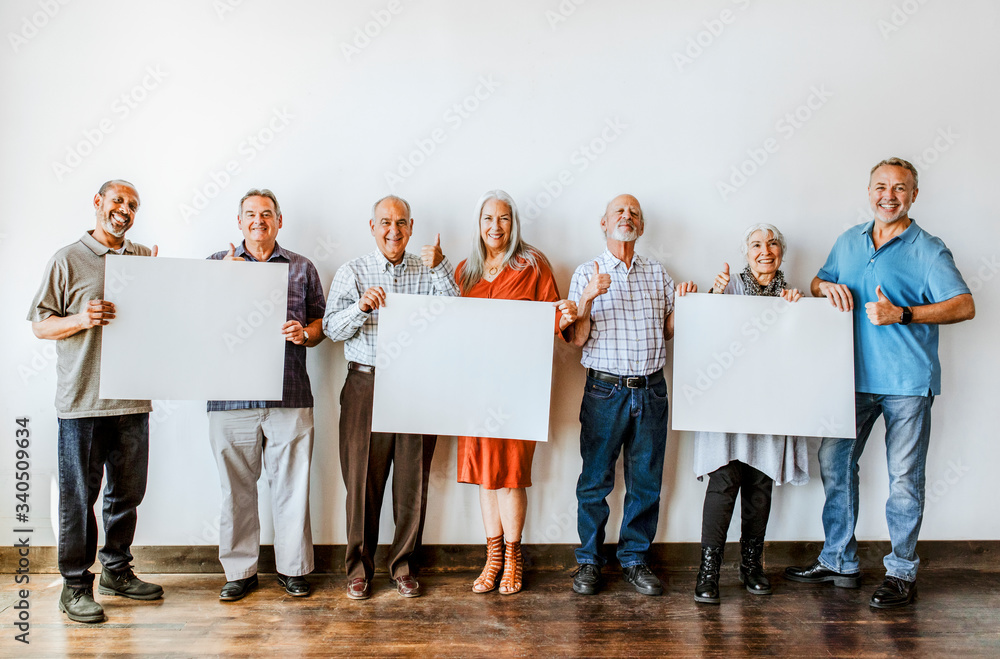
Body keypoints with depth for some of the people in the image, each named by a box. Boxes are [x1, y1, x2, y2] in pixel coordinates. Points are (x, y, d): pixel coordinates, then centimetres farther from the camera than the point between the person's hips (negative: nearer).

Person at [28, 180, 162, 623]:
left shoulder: (146, 259, 12)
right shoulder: (67, 260, 1)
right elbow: (40, 325, 1)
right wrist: (81, 320, -17)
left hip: (133, 398, 4)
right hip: (81, 401, -4)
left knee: (127, 492, 12)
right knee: (79, 496, 3)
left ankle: (117, 572, 28)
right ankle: (75, 585, 16)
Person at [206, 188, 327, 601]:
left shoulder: (302, 268, 13)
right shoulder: (217, 264, 13)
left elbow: (321, 322, 13)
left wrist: (304, 333, -9)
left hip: (290, 394, 0)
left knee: (291, 484, 4)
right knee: (237, 486, 7)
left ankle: (294, 568, 19)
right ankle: (240, 571, 22)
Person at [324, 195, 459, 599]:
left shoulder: (429, 272, 10)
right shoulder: (352, 273, 7)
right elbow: (331, 329, -1)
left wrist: (440, 267, -12)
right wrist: (361, 307, -20)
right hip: (366, 386, -1)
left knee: (413, 481, 6)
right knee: (363, 480, 4)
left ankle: (404, 565, 23)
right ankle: (359, 567, 20)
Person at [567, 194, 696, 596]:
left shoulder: (657, 273, 12)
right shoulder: (586, 275, 3)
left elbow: (667, 332, 16)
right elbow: (577, 340, -4)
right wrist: (588, 298, -18)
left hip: (651, 390, 3)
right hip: (605, 390, -3)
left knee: (646, 481, 9)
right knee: (595, 480, 3)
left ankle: (634, 559, 24)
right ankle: (589, 561, 19)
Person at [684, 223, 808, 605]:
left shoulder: (793, 297, 13)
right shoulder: (730, 288, 5)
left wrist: (795, 309, -8)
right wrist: (716, 295, -17)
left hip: (770, 401, 3)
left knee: (761, 485, 8)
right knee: (724, 481, -9)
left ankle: (751, 565, 22)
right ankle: (709, 568, -2)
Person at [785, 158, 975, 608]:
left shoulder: (928, 250, -4)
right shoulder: (848, 242, 12)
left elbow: (964, 306, -11)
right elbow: (817, 282, 22)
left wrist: (902, 314, -22)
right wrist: (829, 287, -1)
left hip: (907, 380, -5)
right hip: (855, 375, 5)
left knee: (904, 478, 3)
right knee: (834, 462, 8)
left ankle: (902, 572, 20)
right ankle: (839, 562, 22)